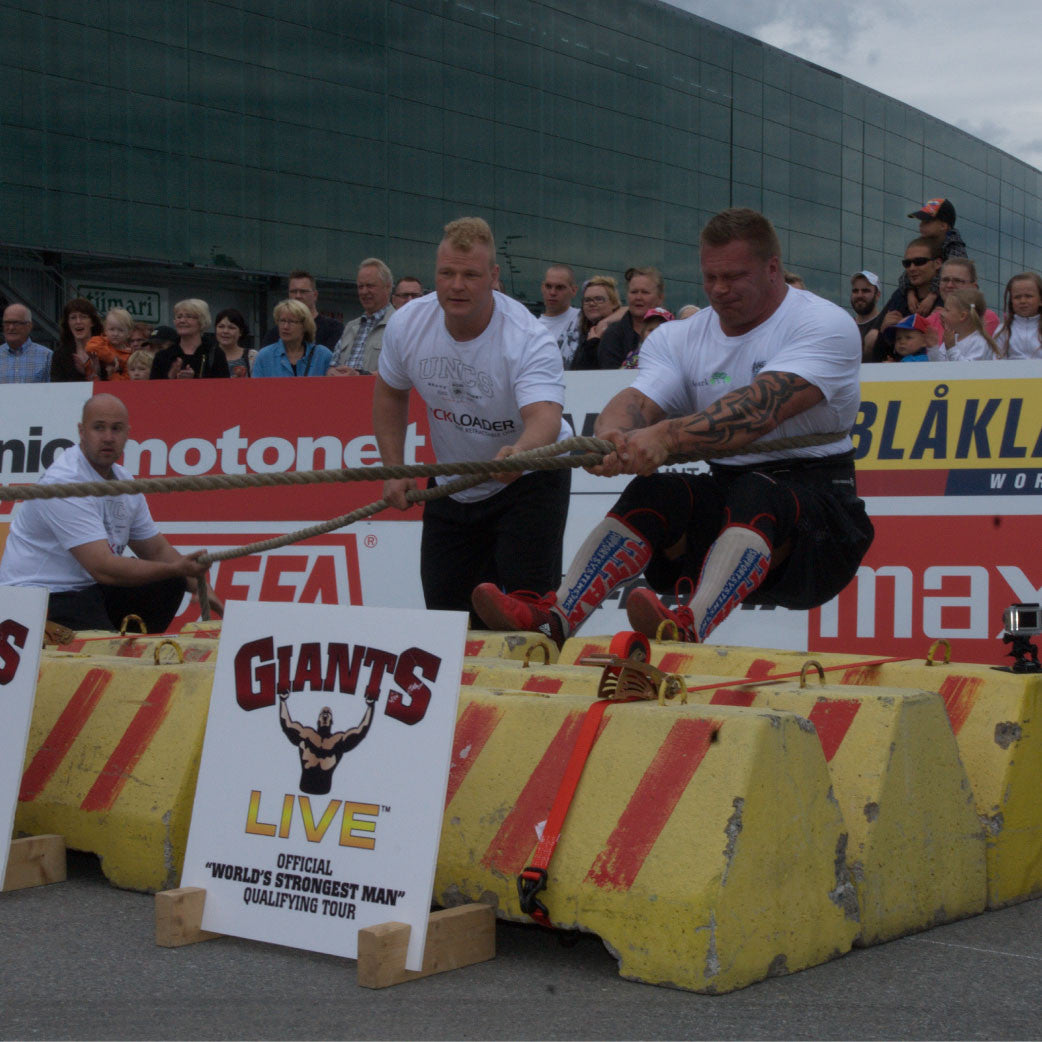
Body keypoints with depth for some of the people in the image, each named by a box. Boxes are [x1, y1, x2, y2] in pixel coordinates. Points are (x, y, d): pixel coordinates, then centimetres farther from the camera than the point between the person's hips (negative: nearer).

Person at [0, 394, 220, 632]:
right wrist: (176, 569, -24)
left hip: (90, 588, 9)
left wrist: (200, 588, 2)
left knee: (169, 585, 1)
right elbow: (103, 569, -26)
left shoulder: (124, 481, 8)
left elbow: (157, 550, 18)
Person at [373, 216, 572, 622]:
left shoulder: (529, 339, -29)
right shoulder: (407, 323, -13)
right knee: (444, 607, 9)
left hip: (531, 480, -5)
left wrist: (519, 454, -66)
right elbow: (390, 392, 6)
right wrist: (394, 470, 0)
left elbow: (545, 417, -44)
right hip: (452, 488, 5)